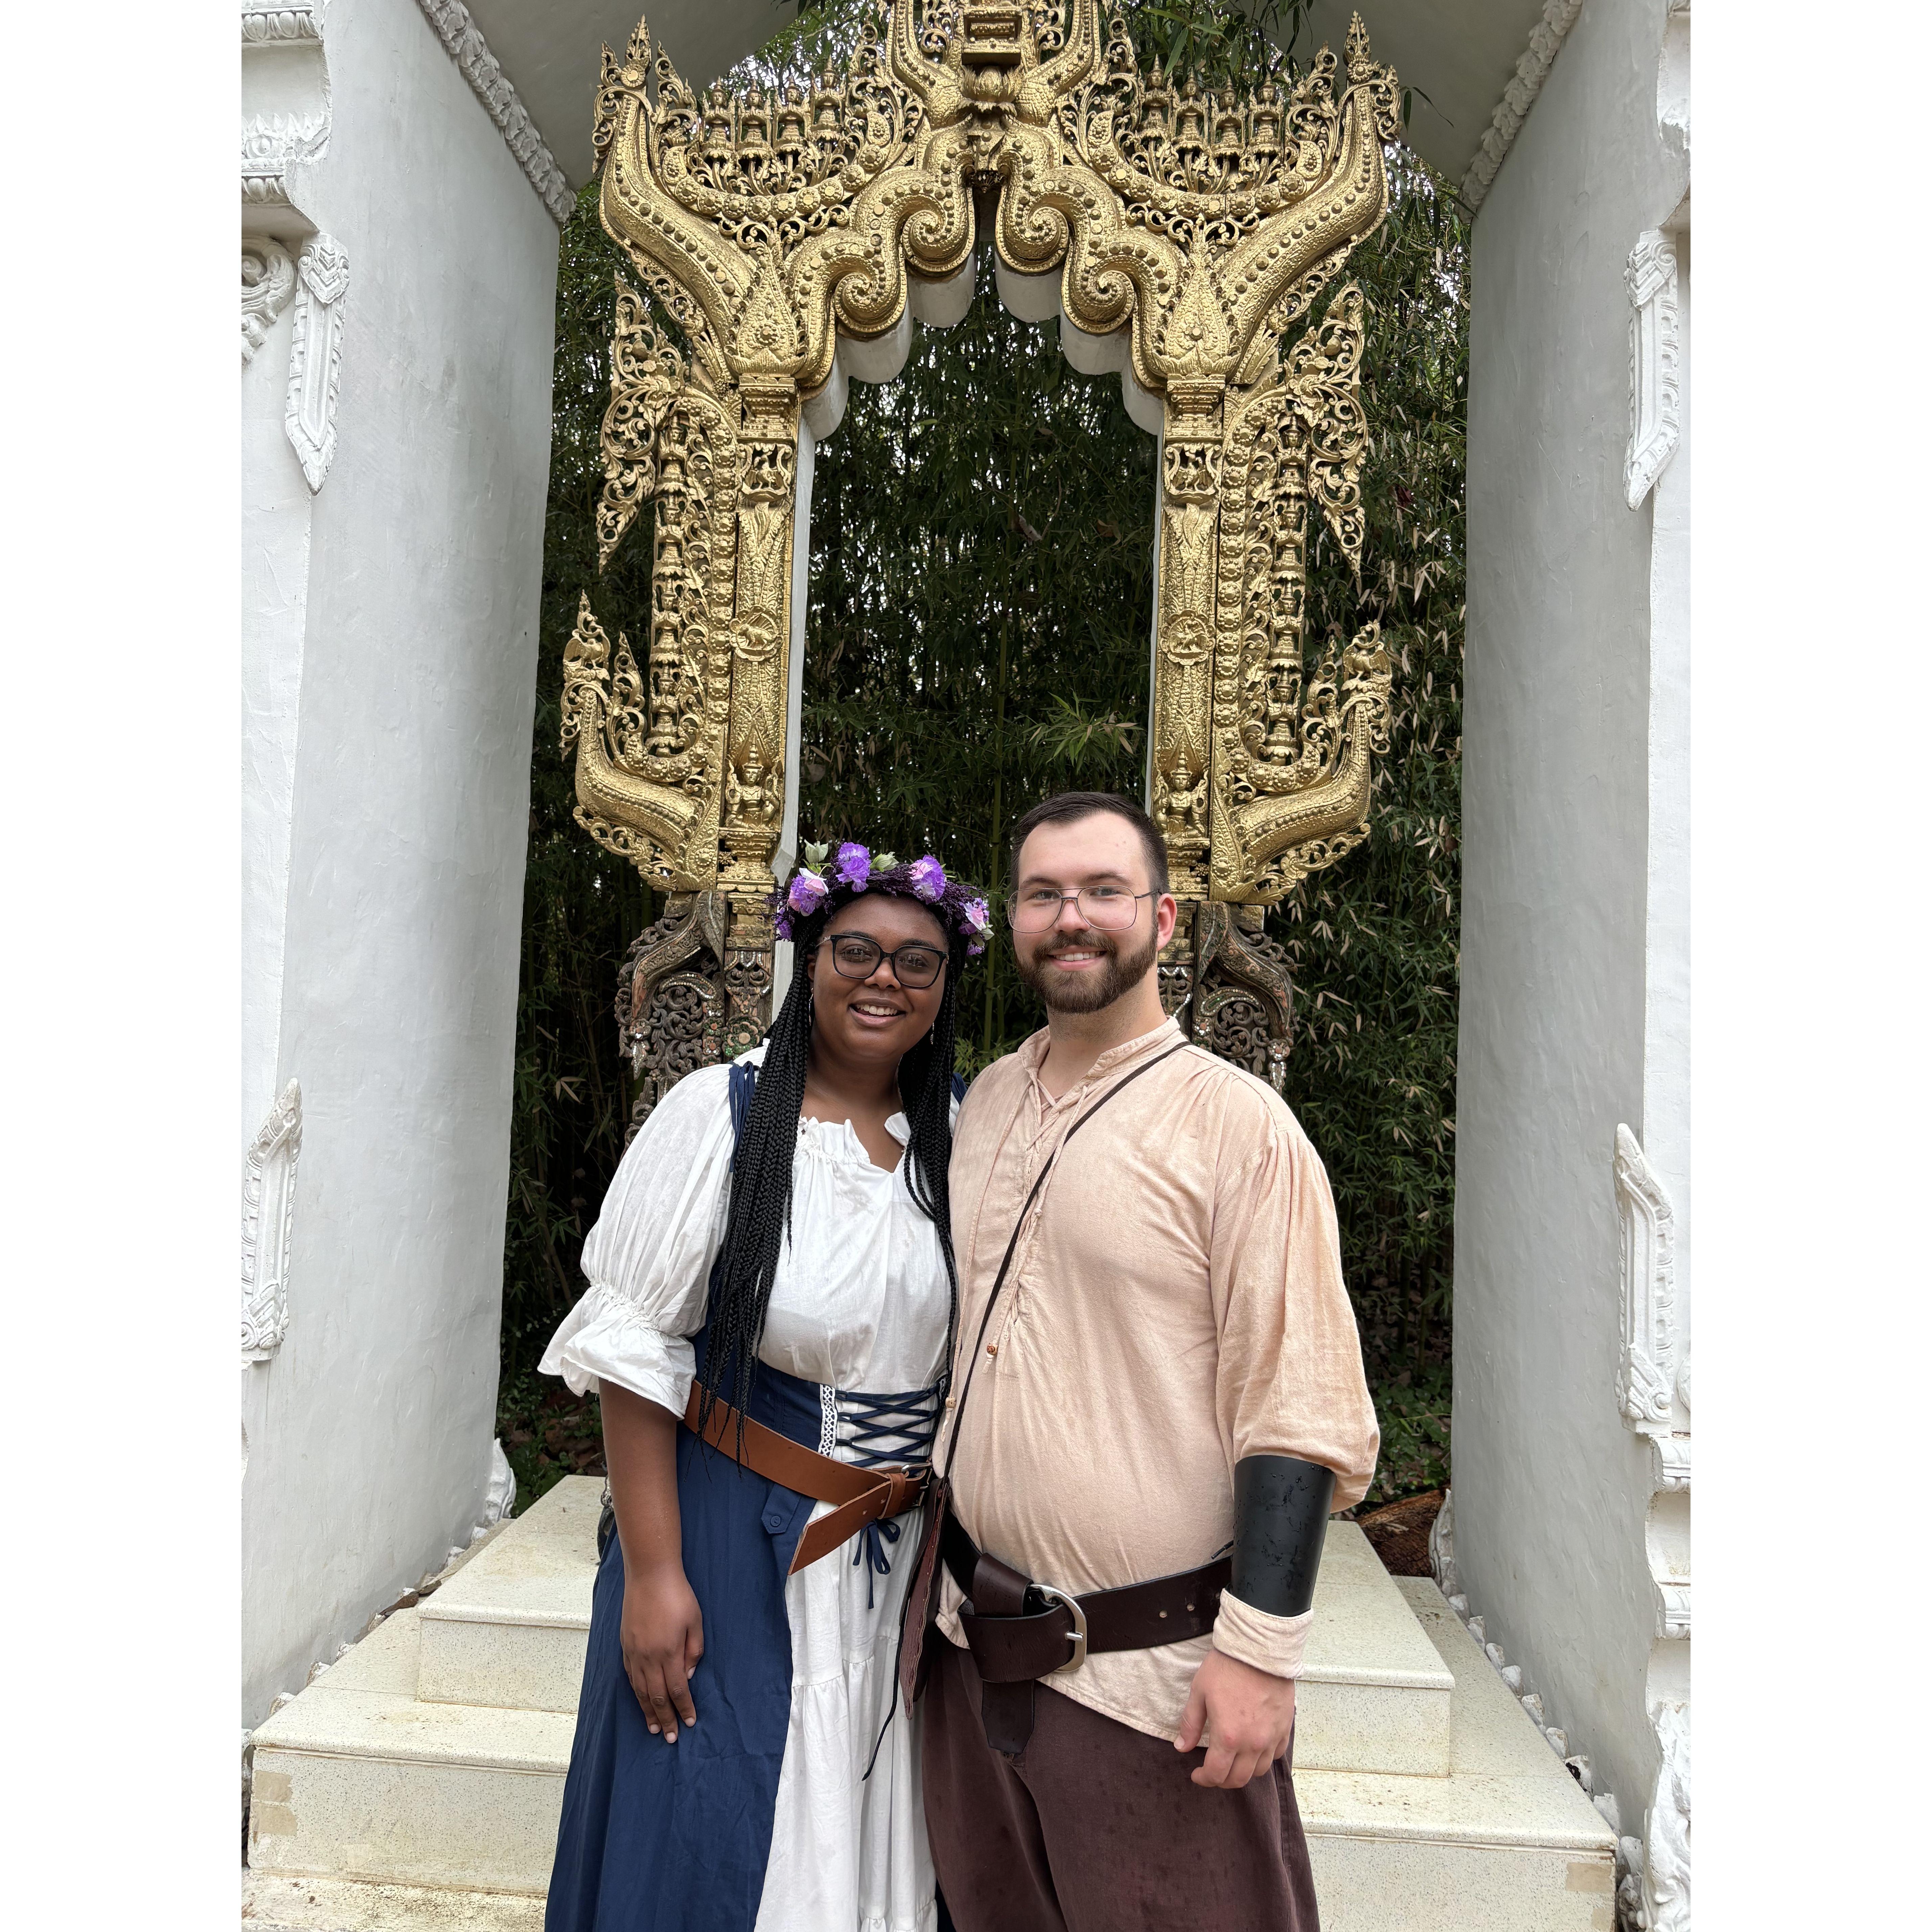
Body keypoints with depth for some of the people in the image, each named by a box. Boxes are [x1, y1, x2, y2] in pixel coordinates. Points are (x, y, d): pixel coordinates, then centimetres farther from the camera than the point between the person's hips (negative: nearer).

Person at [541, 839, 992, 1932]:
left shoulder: (959, 1135, 0)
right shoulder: (721, 1115, -12)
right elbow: (635, 1351, -12)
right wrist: (653, 1572, -14)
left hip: (908, 1552, 4)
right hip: (736, 1547, -4)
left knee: (875, 1836, 17)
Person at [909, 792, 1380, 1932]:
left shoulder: (1240, 1125, -13)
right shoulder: (988, 1101, 6)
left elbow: (1300, 1416, -14)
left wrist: (1261, 1652, -17)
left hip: (1157, 1673, -6)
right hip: (975, 1646, 6)